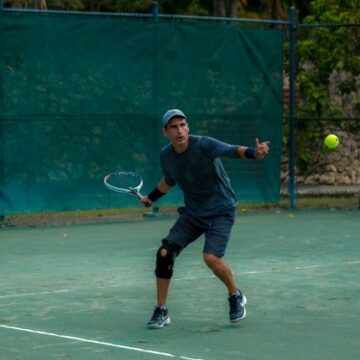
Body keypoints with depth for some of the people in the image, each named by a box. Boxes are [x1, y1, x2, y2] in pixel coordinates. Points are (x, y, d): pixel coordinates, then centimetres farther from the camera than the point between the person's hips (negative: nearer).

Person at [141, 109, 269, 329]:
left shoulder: (203, 145, -21)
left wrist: (254, 153, -57)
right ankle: (161, 311, 5)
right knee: (165, 253, -9)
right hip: (192, 212, 6)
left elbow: (232, 150, -38)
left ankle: (236, 297, 6)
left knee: (211, 257, -24)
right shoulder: (166, 156, -2)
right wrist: (151, 198, 28)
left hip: (221, 210, -5)